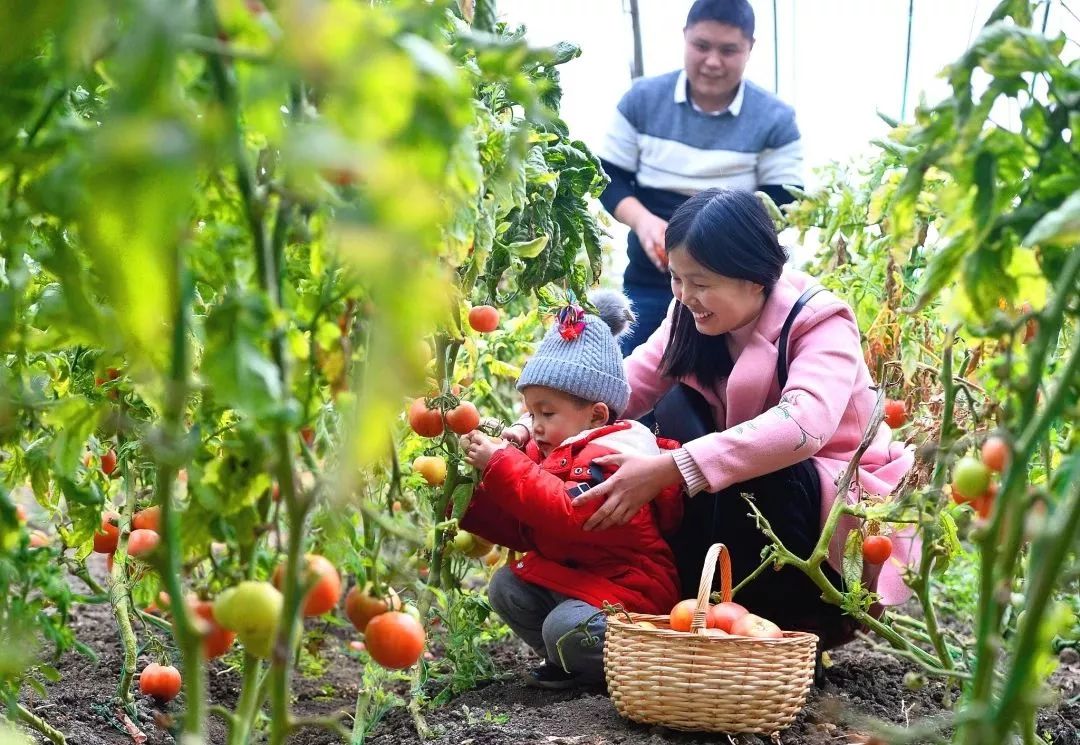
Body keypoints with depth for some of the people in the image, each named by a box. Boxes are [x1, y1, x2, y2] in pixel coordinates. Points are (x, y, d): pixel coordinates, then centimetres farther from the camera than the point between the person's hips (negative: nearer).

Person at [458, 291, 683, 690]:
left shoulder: (609, 456, -19)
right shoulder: (550, 453, 14)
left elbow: (568, 514, -35)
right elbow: (522, 530, 14)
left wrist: (501, 464, -31)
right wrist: (476, 491, 0)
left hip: (631, 589, -11)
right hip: (567, 578, 11)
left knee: (565, 627, -30)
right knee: (505, 586, 0)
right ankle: (568, 661, 5)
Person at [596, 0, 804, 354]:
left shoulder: (774, 119, -5)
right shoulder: (642, 99, 0)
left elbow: (782, 205, -5)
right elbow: (609, 178, 3)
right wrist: (642, 220, -18)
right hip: (648, 283, 2)